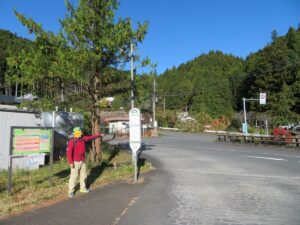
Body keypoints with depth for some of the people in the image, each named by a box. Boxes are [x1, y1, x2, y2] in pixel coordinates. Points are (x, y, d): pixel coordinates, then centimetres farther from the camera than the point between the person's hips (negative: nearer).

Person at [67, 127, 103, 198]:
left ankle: (83, 188, 31)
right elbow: (69, 152, -20)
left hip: (82, 161, 7)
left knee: (83, 175, 16)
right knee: (74, 176, -4)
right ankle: (71, 191, 8)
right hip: (75, 162, -7)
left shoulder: (83, 138, 2)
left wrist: (99, 135, 25)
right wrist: (70, 162, -24)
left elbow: (91, 137, 17)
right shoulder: (72, 141, -17)